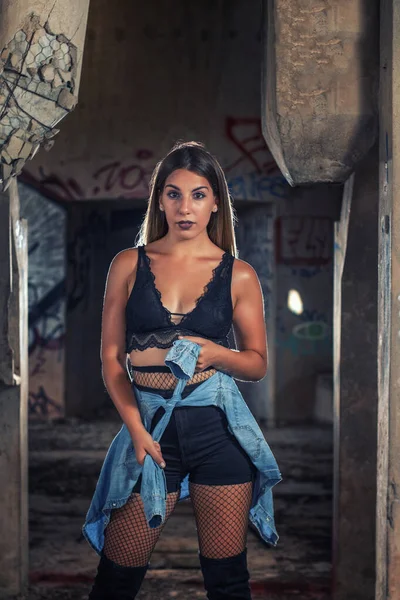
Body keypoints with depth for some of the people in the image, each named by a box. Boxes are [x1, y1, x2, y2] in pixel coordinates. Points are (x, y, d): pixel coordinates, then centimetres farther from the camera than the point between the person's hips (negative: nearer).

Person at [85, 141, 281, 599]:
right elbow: (111, 356, 3)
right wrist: (136, 428, -8)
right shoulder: (129, 265, 4)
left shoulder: (238, 276, 3)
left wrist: (216, 354, -13)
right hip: (150, 424, 0)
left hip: (219, 427, 0)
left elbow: (258, 364, 8)